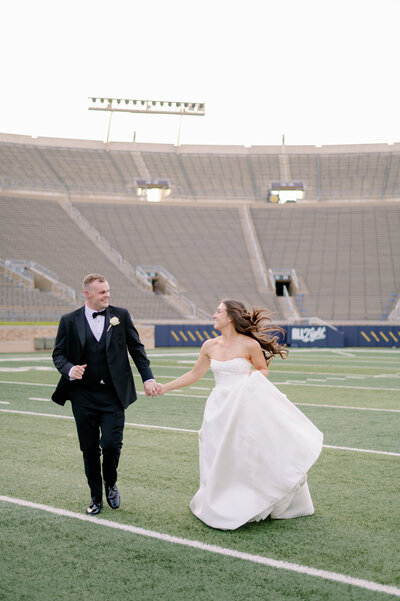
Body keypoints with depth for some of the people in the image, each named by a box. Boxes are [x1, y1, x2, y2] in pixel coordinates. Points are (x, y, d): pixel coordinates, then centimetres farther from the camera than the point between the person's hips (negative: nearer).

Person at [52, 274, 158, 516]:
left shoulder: (121, 315, 3)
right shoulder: (69, 321, 2)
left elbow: (136, 348, 6)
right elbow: (59, 353, 5)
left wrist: (148, 378, -2)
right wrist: (70, 369, -16)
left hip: (113, 395, 0)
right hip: (83, 396, 1)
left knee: (111, 444, -10)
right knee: (90, 450, 8)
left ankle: (111, 484, 22)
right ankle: (96, 498, 26)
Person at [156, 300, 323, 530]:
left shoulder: (249, 344, -9)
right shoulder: (210, 346, 3)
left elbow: (263, 369, 6)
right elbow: (194, 374, 14)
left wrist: (254, 377, -16)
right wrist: (164, 388, 14)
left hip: (246, 407, -4)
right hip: (220, 410, 4)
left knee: (256, 455, 0)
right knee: (222, 462, 8)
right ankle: (224, 509, 25)